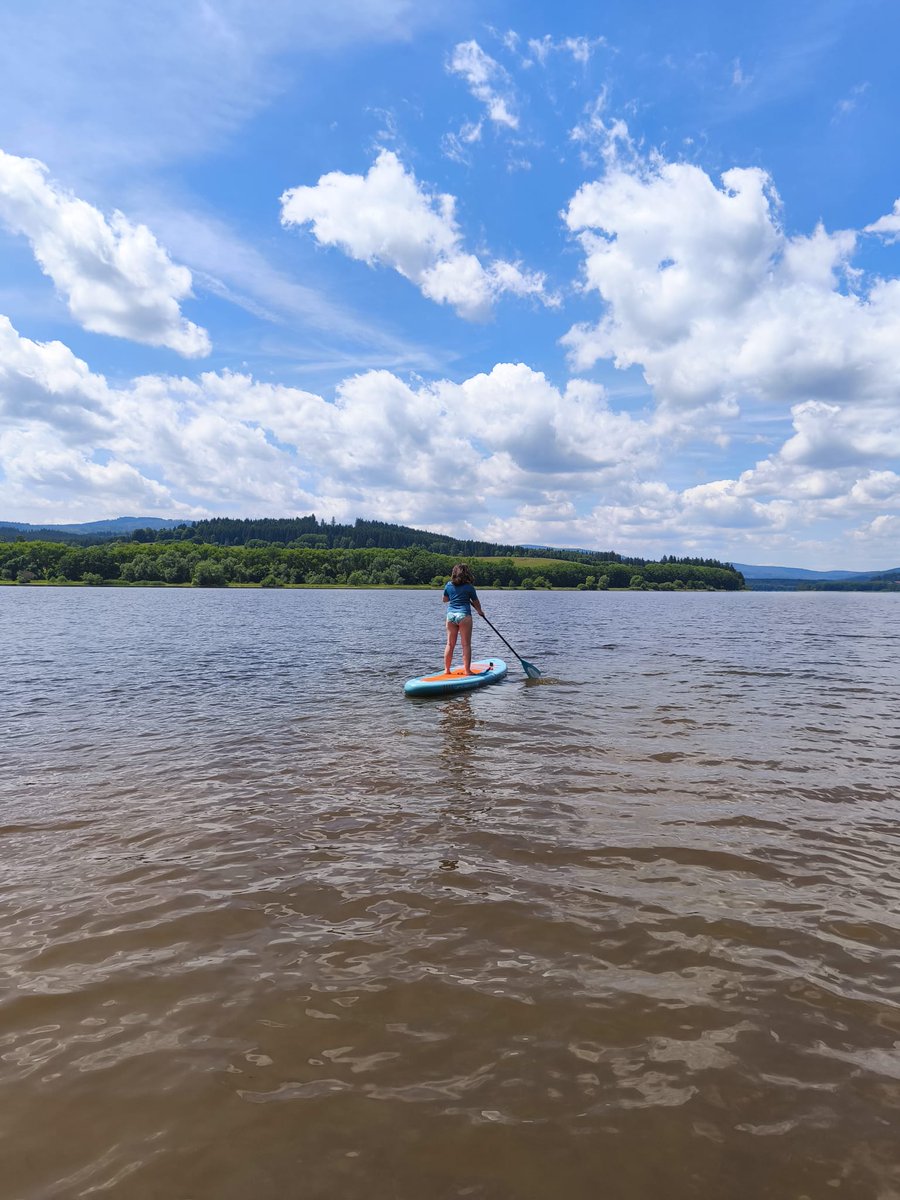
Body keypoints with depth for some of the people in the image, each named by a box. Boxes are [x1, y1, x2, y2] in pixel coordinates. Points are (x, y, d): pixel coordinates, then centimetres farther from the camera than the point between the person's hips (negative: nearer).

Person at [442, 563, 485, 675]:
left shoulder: (448, 585, 7)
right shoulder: (469, 587, -4)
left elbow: (445, 600, 20)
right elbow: (476, 602, 5)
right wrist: (480, 611, 24)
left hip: (450, 615, 4)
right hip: (464, 615, -4)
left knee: (450, 644, 10)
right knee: (466, 645, -1)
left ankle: (446, 669, 13)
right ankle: (467, 670, -2)